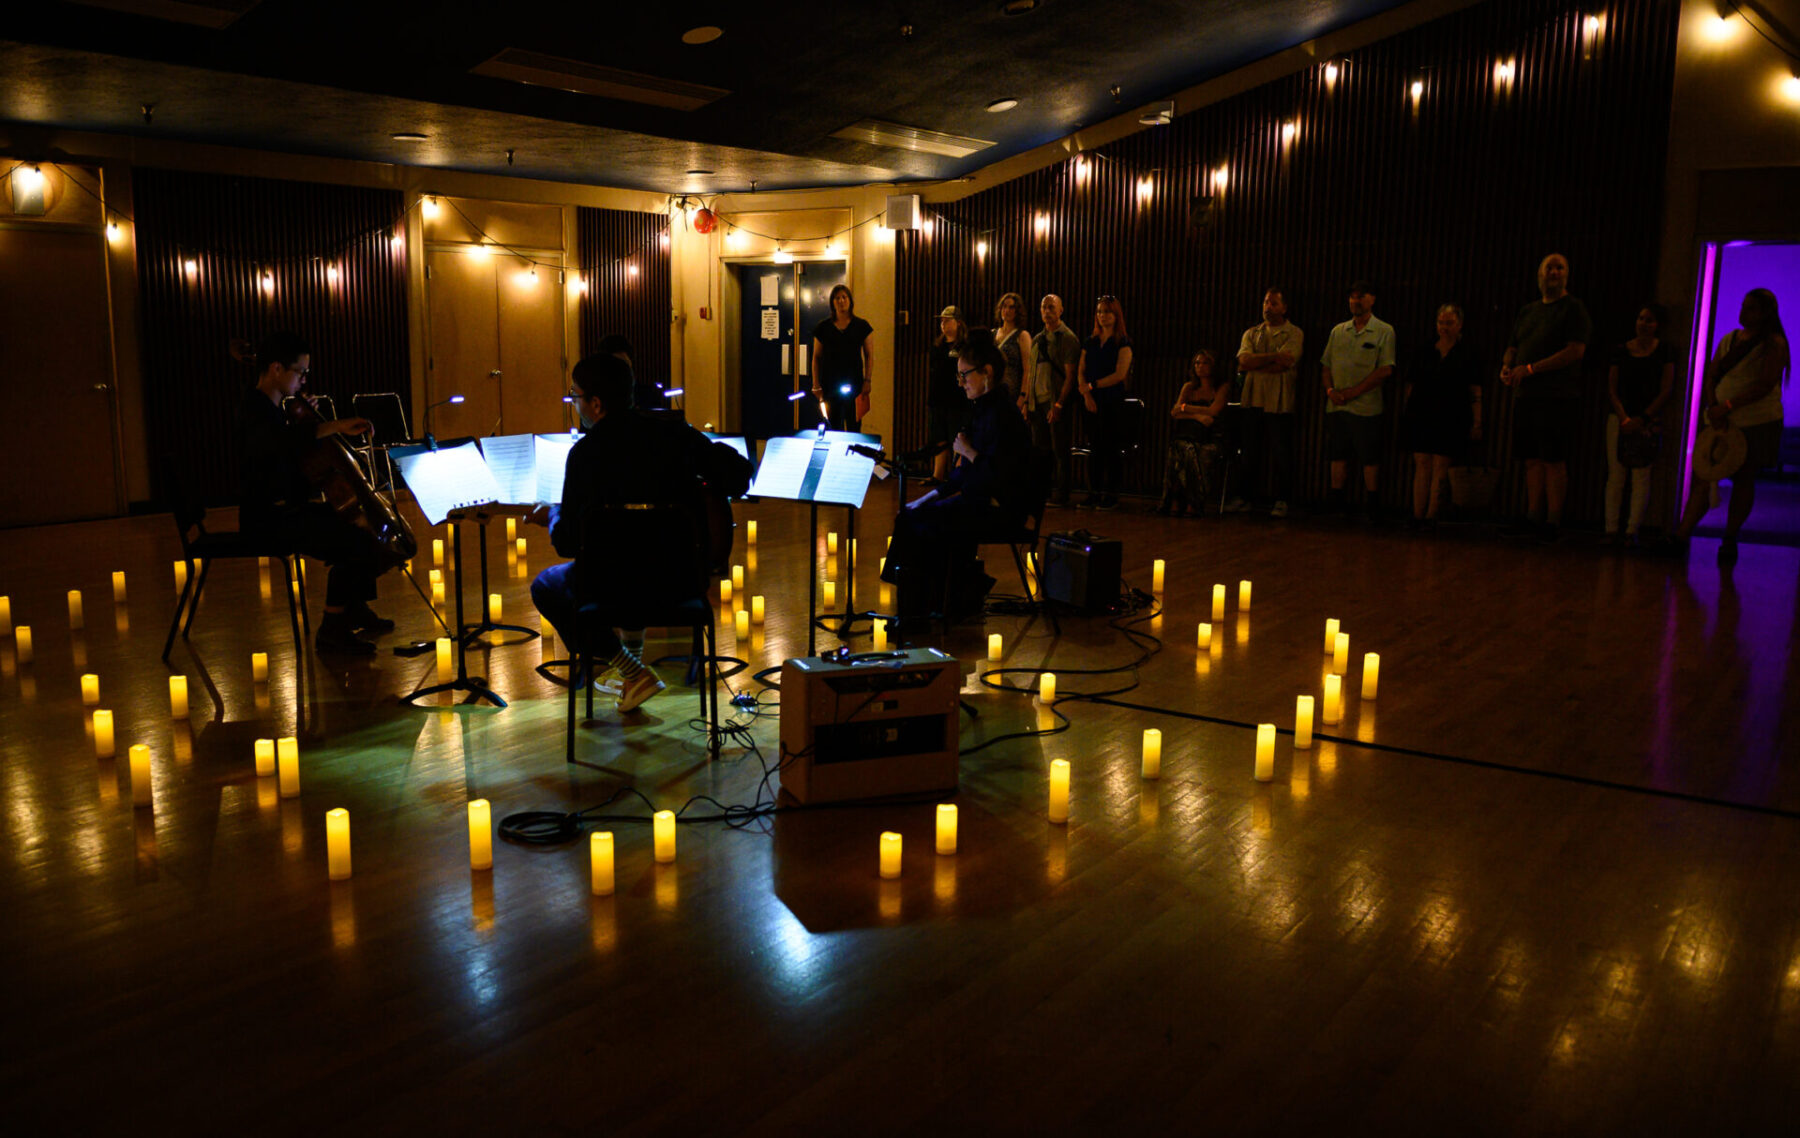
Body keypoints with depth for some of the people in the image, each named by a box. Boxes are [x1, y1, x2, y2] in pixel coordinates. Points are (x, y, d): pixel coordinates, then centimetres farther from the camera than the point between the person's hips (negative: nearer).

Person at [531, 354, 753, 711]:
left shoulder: (586, 453, -13)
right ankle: (632, 657, 35)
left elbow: (568, 544, -11)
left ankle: (633, 672, 10)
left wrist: (552, 515, 11)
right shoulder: (675, 432, -1)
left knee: (545, 587, 23)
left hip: (622, 587, -5)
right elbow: (739, 473, 3)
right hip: (687, 579, 6)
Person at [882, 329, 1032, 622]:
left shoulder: (1002, 413, -17)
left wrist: (968, 452, -12)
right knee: (910, 514, 3)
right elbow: (964, 471, 18)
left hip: (1000, 507, -10)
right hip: (978, 496, 10)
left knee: (919, 520, -16)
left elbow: (998, 475, -25)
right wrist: (931, 496, 11)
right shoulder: (983, 408, 15)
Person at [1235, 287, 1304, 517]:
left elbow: (1284, 363, -13)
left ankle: (1281, 500, 5)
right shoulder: (1252, 333, 15)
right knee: (1249, 450, 7)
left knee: (1280, 451, -2)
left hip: (1279, 401, -4)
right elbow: (1244, 360, -3)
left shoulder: (1294, 334, 2)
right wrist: (1274, 356, -12)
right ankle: (1243, 495, 14)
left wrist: (1254, 362, -5)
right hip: (1252, 400, 4)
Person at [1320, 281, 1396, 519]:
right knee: (1338, 456, 8)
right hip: (1336, 406, 4)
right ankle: (1336, 505, 14)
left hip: (1366, 407, -4)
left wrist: (1353, 392, -14)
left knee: (1369, 459, -2)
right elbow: (1326, 365, 14)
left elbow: (1385, 370, -9)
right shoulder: (1338, 331, 14)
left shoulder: (1384, 331, -1)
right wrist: (1330, 389, -5)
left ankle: (1371, 508, 5)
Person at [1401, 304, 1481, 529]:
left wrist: (1476, 422, -5)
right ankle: (1417, 515, 0)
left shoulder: (1466, 357, 5)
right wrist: (1408, 415, 10)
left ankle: (1431, 515, 0)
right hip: (1421, 418, 2)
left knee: (1440, 468, -3)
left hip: (1449, 421, -2)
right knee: (1421, 465, -1)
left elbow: (1475, 394, 2)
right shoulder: (1423, 355, 12)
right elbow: (1410, 387, 16)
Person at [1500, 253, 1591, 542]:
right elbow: (1513, 346, 25)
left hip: (1558, 398, -6)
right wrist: (1507, 366, 2)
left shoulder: (1574, 309, -2)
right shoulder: (1527, 311, 18)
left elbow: (1575, 351, -12)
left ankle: (1553, 523, -2)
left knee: (1554, 460, -6)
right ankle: (1533, 518, 13)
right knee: (1532, 459, 8)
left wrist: (1530, 369, -16)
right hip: (1526, 396, 6)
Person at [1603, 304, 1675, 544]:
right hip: (1619, 418, 2)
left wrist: (1641, 419, -9)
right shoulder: (1621, 351, 8)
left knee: (1641, 475, -5)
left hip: (1648, 421, -1)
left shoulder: (1664, 353, 4)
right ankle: (1611, 529, 0)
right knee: (1615, 474, -2)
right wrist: (1624, 419, -7)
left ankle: (1632, 531, -5)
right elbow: (1612, 390, 5)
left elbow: (1665, 392, 0)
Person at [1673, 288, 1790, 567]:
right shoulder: (1730, 338, 12)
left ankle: (1729, 541, 11)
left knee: (1743, 481, 3)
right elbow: (1712, 375, 8)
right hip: (1721, 420, 4)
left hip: (1756, 423, -4)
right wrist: (1713, 408, -8)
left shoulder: (1773, 344, -4)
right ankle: (1682, 536, -6)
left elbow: (1766, 384, -15)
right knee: (1703, 477, -3)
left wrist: (1728, 406, -22)